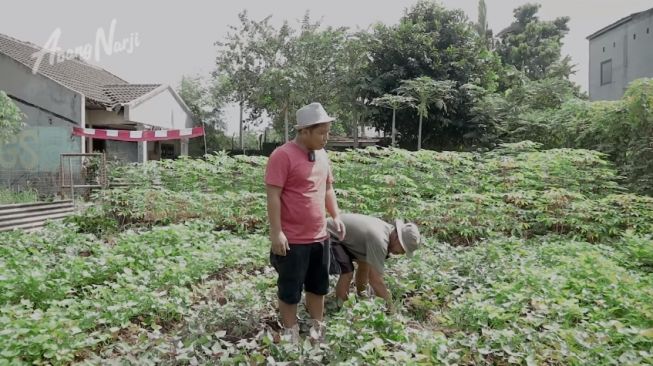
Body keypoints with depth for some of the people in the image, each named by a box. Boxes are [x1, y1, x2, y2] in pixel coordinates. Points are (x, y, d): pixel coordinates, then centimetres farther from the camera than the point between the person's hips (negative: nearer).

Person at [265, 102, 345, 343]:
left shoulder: (322, 155, 8)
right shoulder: (283, 155, -16)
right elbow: (273, 196, -18)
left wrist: (336, 216, 12)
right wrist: (276, 233, -20)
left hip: (319, 236, 8)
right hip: (292, 239, -7)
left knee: (319, 285, 19)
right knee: (290, 289, 8)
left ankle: (317, 327, 36)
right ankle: (290, 332, 25)